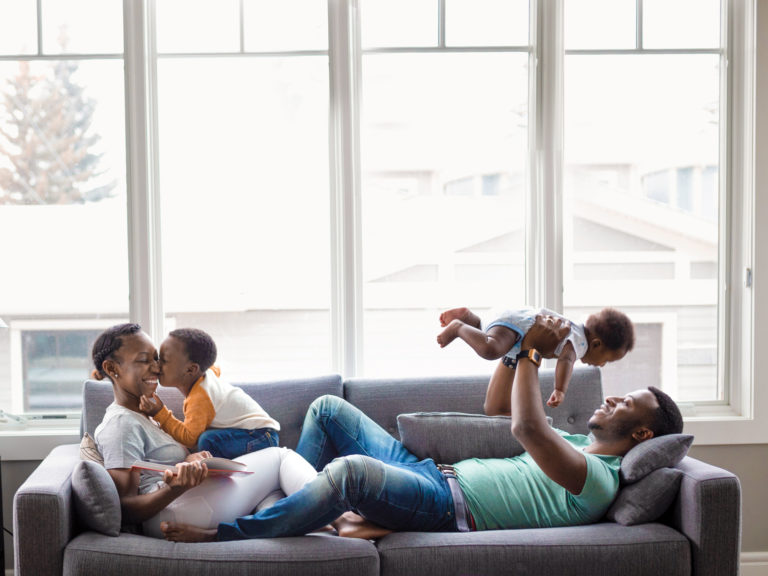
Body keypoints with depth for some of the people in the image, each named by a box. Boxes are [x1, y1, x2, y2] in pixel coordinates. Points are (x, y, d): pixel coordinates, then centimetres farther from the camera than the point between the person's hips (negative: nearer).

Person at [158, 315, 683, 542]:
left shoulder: (598, 480, -10)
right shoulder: (574, 444, 22)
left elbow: (525, 428, -26)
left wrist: (532, 352, -17)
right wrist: (511, 346, 18)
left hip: (449, 507, -10)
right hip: (432, 474, 10)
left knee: (350, 469, -38)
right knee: (326, 409, 10)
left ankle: (228, 534, -23)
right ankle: (285, 507, 14)